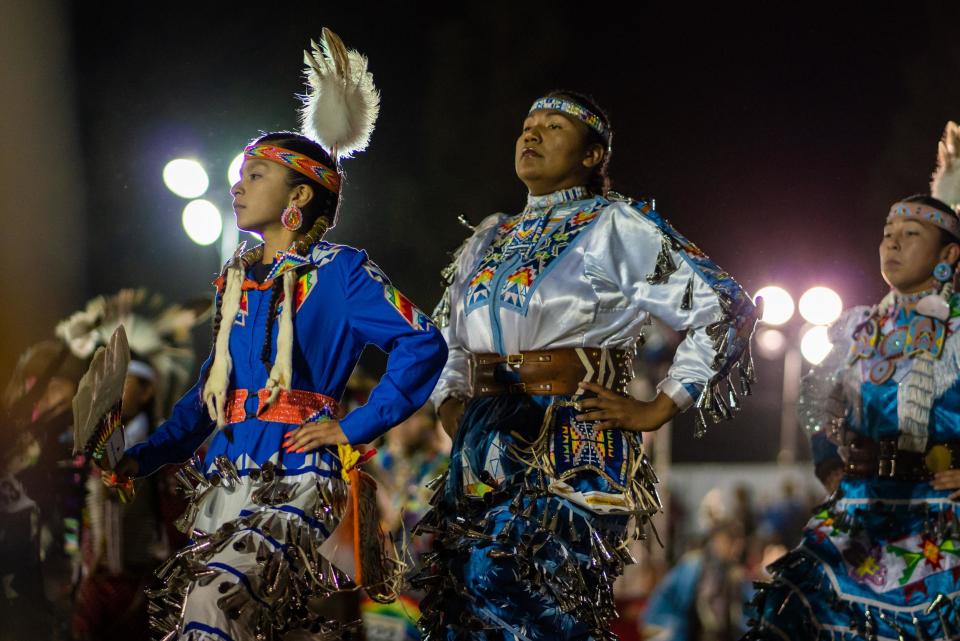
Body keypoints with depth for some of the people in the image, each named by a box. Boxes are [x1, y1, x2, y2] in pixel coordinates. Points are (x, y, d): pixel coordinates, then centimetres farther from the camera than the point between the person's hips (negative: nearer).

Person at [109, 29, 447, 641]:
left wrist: (357, 426, -11)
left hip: (295, 480, -7)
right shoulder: (236, 279, 18)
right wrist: (143, 457, 13)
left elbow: (425, 344, -11)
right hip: (224, 476, 7)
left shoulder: (338, 270, -2)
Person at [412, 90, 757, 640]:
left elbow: (725, 311, -4)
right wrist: (450, 400, 14)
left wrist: (658, 410, -6)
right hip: (485, 444, 6)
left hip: (572, 442, -6)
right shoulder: (490, 239, 19)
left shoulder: (617, 228, 0)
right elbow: (450, 338, 33)